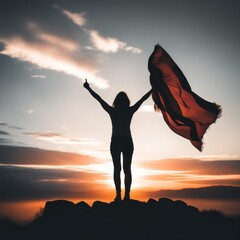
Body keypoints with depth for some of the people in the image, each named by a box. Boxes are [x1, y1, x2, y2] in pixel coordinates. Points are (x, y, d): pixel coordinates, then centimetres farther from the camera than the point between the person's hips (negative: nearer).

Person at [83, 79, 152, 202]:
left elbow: (99, 99, 3)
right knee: (127, 169, 2)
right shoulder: (130, 111, -2)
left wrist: (88, 88, 10)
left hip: (115, 142, 0)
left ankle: (118, 195, -6)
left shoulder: (112, 111, -3)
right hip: (127, 142, 0)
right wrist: (153, 89, 14)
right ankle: (126, 195, -5)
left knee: (117, 169, 2)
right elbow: (142, 99, 5)